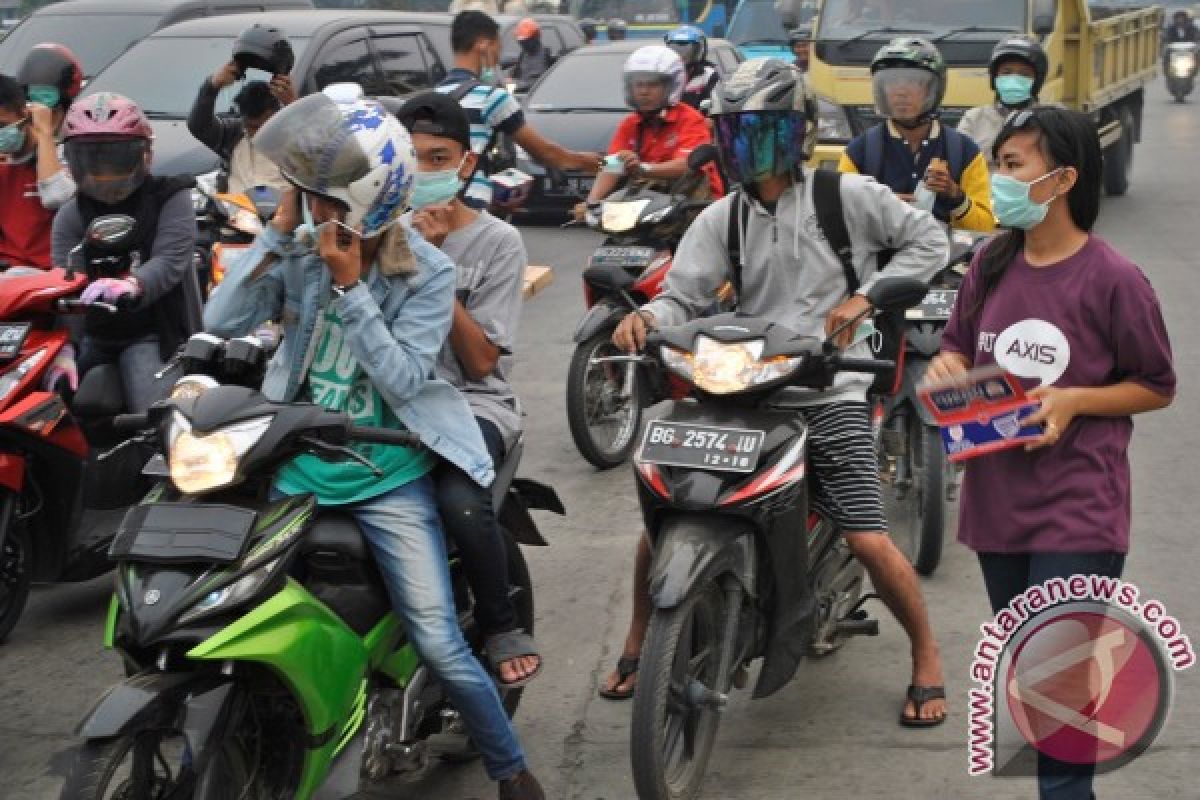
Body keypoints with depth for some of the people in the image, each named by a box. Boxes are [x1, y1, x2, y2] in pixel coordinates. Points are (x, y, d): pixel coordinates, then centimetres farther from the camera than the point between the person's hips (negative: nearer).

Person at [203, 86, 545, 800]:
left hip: (385, 479, -3)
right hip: (294, 470, 3)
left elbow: (402, 379, -16)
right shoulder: (299, 249, -2)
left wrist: (350, 286, -20)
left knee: (441, 647, -7)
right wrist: (277, 232, -17)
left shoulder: (427, 272, -9)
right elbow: (222, 321, -13)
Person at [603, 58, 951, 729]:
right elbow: (685, 296, -1)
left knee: (869, 541, -13)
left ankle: (927, 655, 11)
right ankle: (639, 642, 20)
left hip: (831, 393, -3)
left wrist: (865, 295, -5)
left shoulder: (849, 196, 0)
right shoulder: (722, 220, 9)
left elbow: (929, 241, 7)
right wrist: (647, 317, -24)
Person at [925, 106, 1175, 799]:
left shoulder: (1112, 279, -12)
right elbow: (958, 351, 17)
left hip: (1077, 513, -6)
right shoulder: (992, 266, 4)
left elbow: (1158, 387, -3)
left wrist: (1073, 401, -18)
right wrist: (948, 369, -7)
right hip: (999, 499, 6)